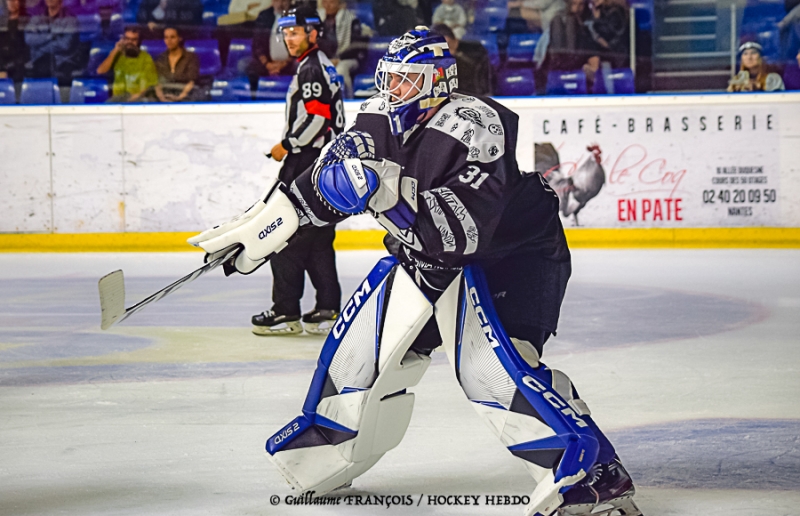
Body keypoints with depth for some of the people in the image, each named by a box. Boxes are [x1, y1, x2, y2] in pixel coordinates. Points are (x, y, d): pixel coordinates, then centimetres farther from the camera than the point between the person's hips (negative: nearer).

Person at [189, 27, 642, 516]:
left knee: (491, 364, -27)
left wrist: (392, 195, -45)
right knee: (360, 345, 7)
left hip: (510, 251, -8)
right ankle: (324, 450, 32)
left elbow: (462, 230, -38)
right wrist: (260, 225, 4)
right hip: (427, 254, 8)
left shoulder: (475, 127, -29)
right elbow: (324, 181, 7)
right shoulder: (381, 121, -5)